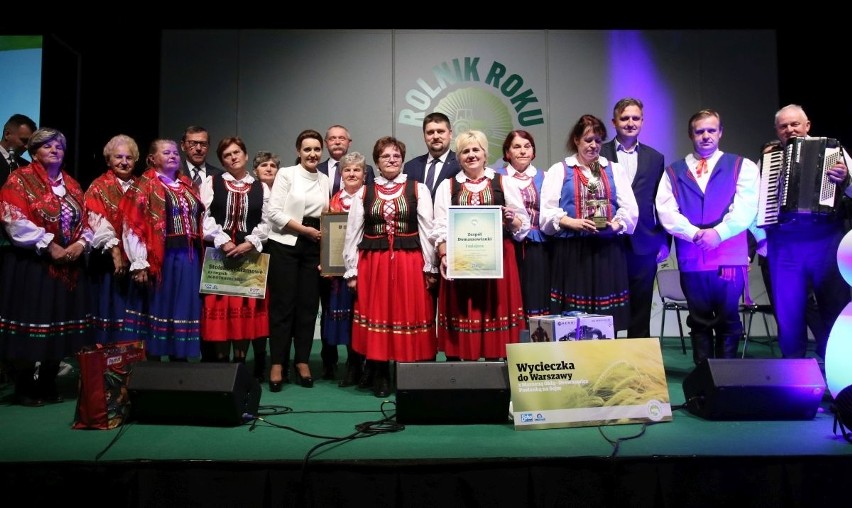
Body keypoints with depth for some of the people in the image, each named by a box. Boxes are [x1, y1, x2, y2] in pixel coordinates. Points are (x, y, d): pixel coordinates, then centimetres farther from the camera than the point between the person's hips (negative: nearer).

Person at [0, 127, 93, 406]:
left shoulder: (72, 184, 16)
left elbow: (87, 221, 11)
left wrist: (81, 242, -8)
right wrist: (49, 246, -18)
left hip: (69, 265, 6)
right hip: (31, 264, -5)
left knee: (61, 323, 8)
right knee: (31, 322, -2)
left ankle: (48, 384, 21)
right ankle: (24, 388, 12)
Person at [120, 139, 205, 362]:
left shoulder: (188, 186, 17)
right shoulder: (144, 185, -1)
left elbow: (199, 220, 17)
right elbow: (133, 226, -8)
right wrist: (139, 263, -15)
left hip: (188, 258, 5)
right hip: (159, 258, -5)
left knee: (183, 310, 8)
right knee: (157, 310, 2)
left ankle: (180, 362, 18)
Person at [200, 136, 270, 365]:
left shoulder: (261, 188, 12)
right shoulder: (211, 183, 9)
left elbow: (266, 222, 4)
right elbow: (205, 217, -2)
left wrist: (249, 243, -12)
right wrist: (223, 242, -15)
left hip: (250, 254, 1)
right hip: (219, 254, -1)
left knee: (246, 309, 2)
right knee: (219, 309, -1)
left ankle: (240, 362, 11)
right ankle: (220, 364, 8)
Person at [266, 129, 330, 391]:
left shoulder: (326, 181, 12)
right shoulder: (286, 174, -1)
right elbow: (274, 212, -9)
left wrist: (324, 227, -3)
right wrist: (306, 230, -11)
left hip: (313, 248, 4)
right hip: (285, 245, -4)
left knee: (308, 305, 5)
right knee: (283, 304, -2)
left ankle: (302, 361, 16)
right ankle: (277, 364, 6)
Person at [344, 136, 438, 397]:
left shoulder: (418, 189, 4)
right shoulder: (363, 192, 8)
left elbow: (427, 229, 1)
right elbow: (352, 233, 6)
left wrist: (430, 266, -4)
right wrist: (351, 271, 1)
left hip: (410, 263, -1)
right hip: (373, 264, 1)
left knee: (410, 318, 3)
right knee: (377, 317, 4)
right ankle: (380, 378, 16)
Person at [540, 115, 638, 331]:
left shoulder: (615, 170, 16)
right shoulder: (558, 170, 8)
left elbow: (630, 209, 6)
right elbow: (547, 212, -2)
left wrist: (616, 224, -14)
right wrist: (572, 223, -18)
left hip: (608, 252, 2)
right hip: (571, 252, -2)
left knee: (607, 316, 1)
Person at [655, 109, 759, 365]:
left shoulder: (742, 166, 8)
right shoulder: (673, 172, 11)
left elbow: (746, 208, -6)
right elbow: (666, 212, -1)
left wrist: (718, 232, -18)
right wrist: (695, 234, -15)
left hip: (730, 256, -1)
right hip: (691, 259, 1)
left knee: (728, 322, 5)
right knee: (699, 322, 9)